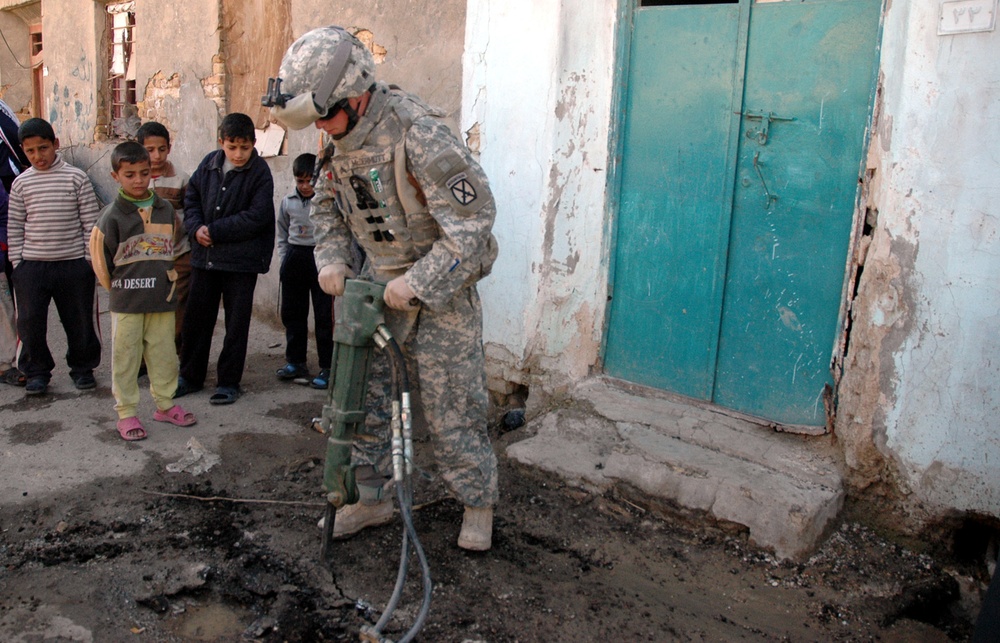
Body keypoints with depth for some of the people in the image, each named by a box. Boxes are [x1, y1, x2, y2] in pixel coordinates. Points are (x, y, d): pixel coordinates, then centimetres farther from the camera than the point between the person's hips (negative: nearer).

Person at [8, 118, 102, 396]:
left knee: (79, 320, 7)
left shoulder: (76, 177, -2)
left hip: (73, 263, -2)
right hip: (31, 265, 2)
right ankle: (37, 371, 21)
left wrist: (90, 258, -3)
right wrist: (16, 261, 4)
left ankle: (82, 367, 25)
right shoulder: (21, 183, 5)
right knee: (30, 322, 5)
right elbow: (14, 226, 9)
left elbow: (91, 221, 0)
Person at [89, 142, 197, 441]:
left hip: (162, 299, 4)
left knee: (164, 355, 10)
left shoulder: (165, 210, 4)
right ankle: (126, 413, 15)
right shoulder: (112, 216, -8)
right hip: (126, 303, -3)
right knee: (125, 358, 5)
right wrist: (118, 288, 5)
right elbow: (100, 258, -2)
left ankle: (165, 404, 26)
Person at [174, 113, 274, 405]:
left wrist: (215, 231, -15)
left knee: (237, 323, 5)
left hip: (241, 260, -5)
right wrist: (196, 228, -7)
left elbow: (257, 216, -17)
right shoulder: (209, 164, 4)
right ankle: (190, 376, 27)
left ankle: (229, 382, 17)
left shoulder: (259, 172, -9)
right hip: (204, 256, 5)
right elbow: (191, 197, 12)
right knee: (196, 317, 12)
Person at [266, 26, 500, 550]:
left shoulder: (417, 135, -25)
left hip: (438, 292, -7)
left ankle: (478, 505, 20)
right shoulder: (342, 139, 0)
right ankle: (369, 498, 28)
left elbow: (472, 222, -24)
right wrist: (331, 259, 0)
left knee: (449, 409, 0)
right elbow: (326, 204, 17)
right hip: (377, 287, 7)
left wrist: (415, 284, -22)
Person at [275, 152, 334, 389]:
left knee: (324, 314, -2)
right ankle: (295, 361, 24)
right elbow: (282, 235, 18)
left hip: (320, 256, -5)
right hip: (295, 258, 5)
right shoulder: (288, 202, 9)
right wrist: (283, 262, 13)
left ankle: (326, 367, 6)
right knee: (292, 312, 11)